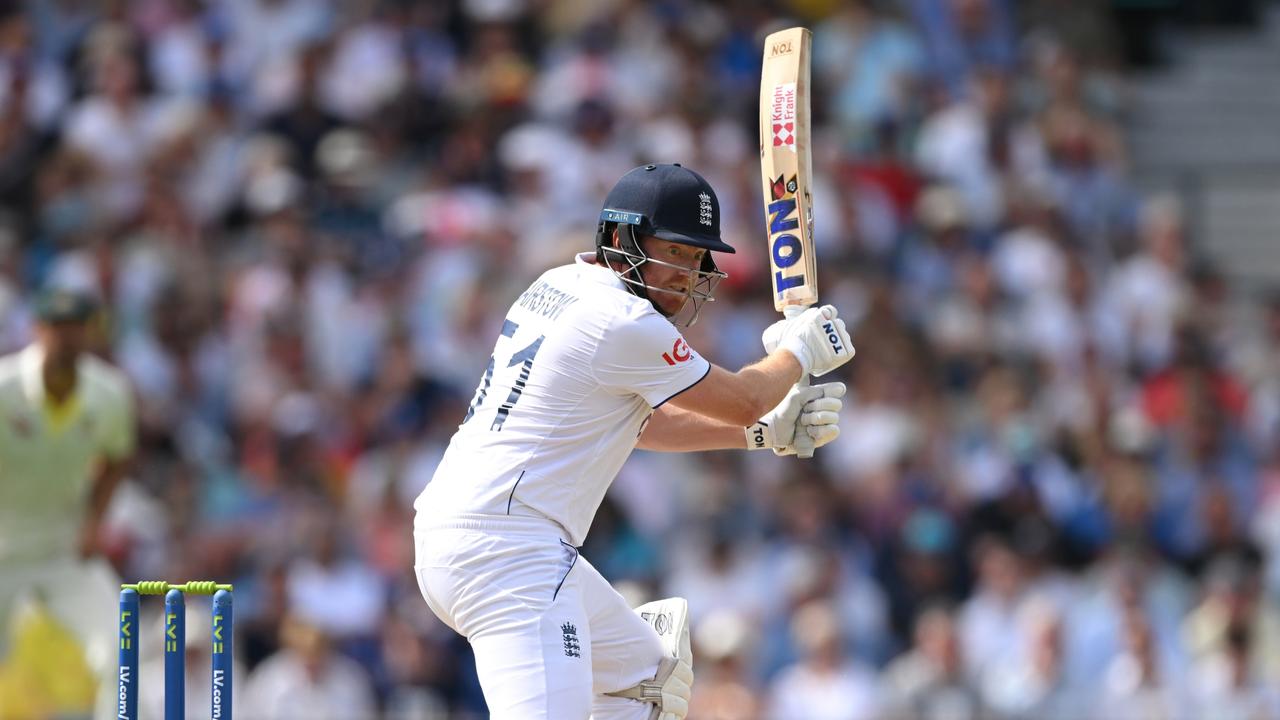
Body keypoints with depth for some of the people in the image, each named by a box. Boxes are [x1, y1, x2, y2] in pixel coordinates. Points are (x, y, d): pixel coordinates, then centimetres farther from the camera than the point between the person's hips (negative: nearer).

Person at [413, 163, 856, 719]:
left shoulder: (559, 287, 16)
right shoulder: (623, 322, -13)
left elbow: (642, 422, 25)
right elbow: (742, 402, 0)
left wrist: (765, 432, 18)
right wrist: (799, 350, 19)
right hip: (507, 548, -11)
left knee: (643, 674, 24)